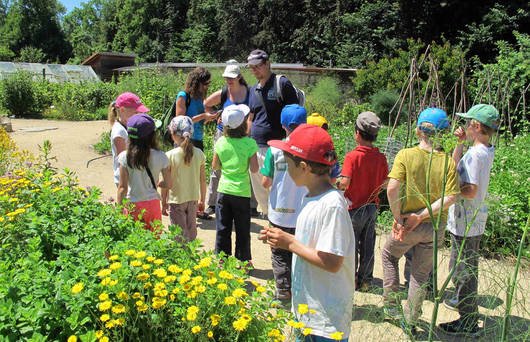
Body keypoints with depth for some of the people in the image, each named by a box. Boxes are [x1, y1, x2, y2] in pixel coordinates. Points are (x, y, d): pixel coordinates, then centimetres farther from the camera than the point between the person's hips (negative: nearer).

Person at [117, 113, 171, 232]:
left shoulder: (125, 157, -11)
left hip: (133, 206, 0)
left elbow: (122, 187, -9)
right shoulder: (160, 156, -9)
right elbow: (168, 184, -3)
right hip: (152, 203, 1)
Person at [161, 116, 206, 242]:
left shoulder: (170, 155, -14)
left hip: (176, 200, -3)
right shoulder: (199, 153, -4)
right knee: (191, 230, 19)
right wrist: (202, 200, 13)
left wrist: (164, 203, 1)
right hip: (193, 199, 4)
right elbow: (203, 179, 2)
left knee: (180, 234, 6)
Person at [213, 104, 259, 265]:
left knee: (223, 229, 14)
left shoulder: (221, 142, -4)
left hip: (223, 191, 3)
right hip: (242, 193, -2)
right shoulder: (249, 143, -13)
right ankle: (242, 261, 23)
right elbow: (254, 169, -13)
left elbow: (215, 166, 6)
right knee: (242, 231, 12)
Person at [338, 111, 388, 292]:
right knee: (368, 246, 15)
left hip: (355, 207, -5)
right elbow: (385, 183, 3)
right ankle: (366, 280, 25)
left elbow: (344, 182, -26)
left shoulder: (352, 156, -19)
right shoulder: (381, 157, -4)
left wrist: (338, 189, -6)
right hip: (372, 206, 5)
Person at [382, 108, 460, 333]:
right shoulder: (448, 161, -6)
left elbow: (392, 188, -22)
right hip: (436, 227, 2)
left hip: (408, 225, -2)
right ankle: (410, 322, 27)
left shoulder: (405, 155, -12)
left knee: (389, 255, 26)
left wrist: (398, 217, -11)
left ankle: (391, 305, 26)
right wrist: (421, 215, -13)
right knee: (421, 274, 17)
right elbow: (450, 197, -15)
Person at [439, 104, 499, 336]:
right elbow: (456, 168, 16)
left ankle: (468, 323, 11)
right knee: (464, 266, 26)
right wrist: (460, 143, 6)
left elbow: (470, 191, -27)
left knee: (464, 269, 0)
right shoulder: (487, 151, 7)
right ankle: (462, 301, 45)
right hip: (475, 219, 10)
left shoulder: (474, 154, -23)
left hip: (466, 221, -10)